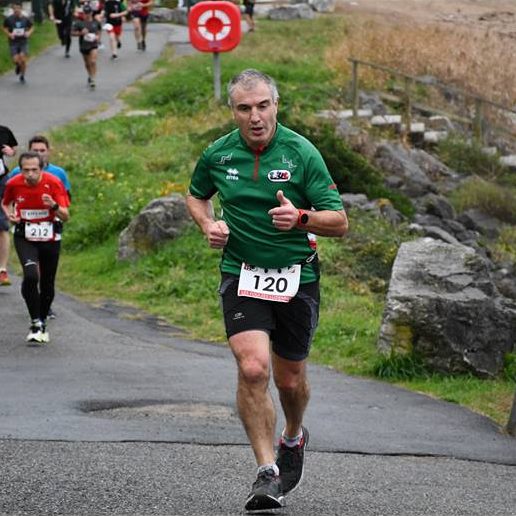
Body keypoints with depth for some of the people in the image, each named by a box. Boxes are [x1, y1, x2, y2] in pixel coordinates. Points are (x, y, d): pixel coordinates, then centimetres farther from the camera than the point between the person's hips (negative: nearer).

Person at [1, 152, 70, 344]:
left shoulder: (54, 183, -16)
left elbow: (65, 216, -19)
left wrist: (54, 206, -39)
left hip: (50, 237, 0)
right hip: (24, 237, 0)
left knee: (47, 284, 8)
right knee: (31, 276, -24)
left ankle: (42, 324, 31)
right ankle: (35, 323, -14)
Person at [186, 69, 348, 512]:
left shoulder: (302, 153, -11)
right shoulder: (218, 155, -2)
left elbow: (340, 222, -10)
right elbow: (196, 196, 20)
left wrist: (300, 218, -29)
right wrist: (208, 224, -1)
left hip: (296, 277, 0)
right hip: (241, 274, 0)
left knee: (290, 379, 12)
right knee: (253, 368, -20)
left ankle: (294, 438, 46)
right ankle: (268, 474, -14)